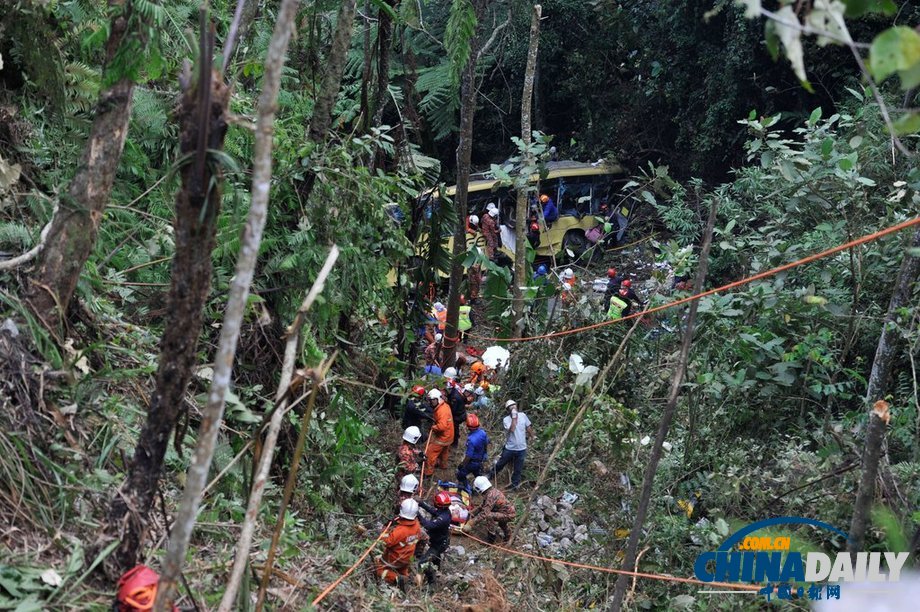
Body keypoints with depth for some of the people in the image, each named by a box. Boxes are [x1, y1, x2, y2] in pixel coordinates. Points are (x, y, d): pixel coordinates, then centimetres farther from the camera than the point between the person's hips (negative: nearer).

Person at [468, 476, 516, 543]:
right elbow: (482, 505, 21)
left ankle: (492, 535, -7)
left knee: (489, 516, -24)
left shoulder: (490, 496, -24)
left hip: (509, 515, -10)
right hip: (510, 512, 10)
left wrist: (471, 522, -24)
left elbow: (484, 513, -26)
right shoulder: (493, 490, 6)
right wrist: (472, 512, 19)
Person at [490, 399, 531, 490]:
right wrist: (514, 417, -29)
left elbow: (528, 428, 8)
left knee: (518, 469, 14)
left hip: (521, 448, 2)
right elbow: (512, 429, -31)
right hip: (510, 448, -2)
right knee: (500, 464, 17)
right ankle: (491, 475, 40)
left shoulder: (523, 416, -6)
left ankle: (515, 484, 32)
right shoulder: (506, 419, -14)